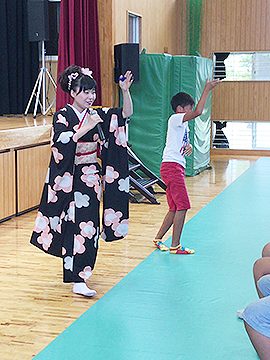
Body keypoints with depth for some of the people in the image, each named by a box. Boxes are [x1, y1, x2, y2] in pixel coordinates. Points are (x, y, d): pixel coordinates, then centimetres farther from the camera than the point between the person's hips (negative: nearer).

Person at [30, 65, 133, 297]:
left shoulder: (97, 115, 7)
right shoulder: (63, 116, -8)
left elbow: (126, 114, 6)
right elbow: (61, 144, -22)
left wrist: (126, 91, -10)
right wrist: (87, 127, -24)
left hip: (91, 178, 5)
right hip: (70, 179, -5)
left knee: (88, 225, 8)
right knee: (78, 226, -8)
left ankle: (76, 270, 25)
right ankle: (78, 280, -7)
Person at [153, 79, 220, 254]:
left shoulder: (183, 123, 20)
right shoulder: (175, 118, -10)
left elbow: (184, 142, 26)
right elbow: (198, 112, -26)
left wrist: (189, 146, 1)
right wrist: (206, 90, -20)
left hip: (176, 167, 10)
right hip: (172, 166, -10)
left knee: (175, 208, 14)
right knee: (182, 206, -8)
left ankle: (158, 239, 23)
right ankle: (175, 246, -3)